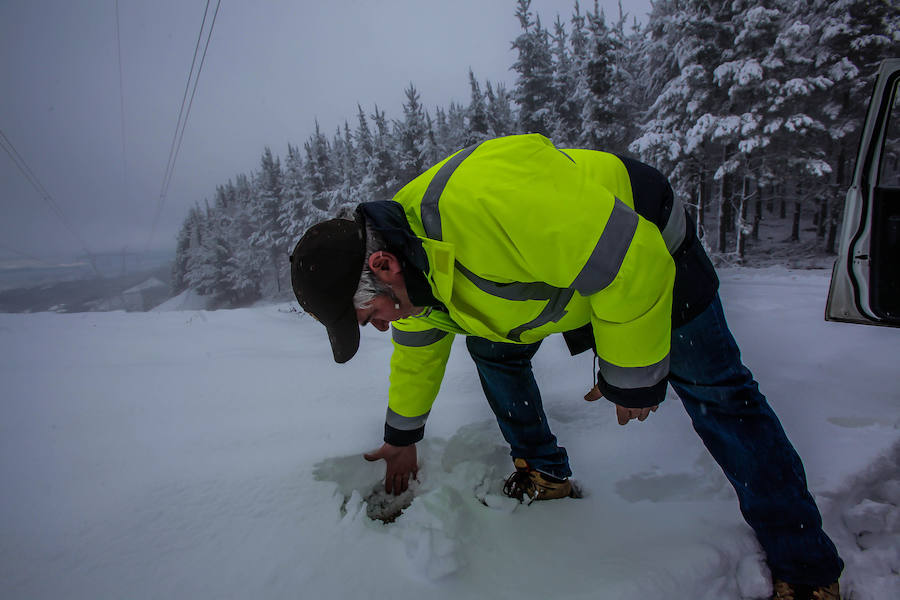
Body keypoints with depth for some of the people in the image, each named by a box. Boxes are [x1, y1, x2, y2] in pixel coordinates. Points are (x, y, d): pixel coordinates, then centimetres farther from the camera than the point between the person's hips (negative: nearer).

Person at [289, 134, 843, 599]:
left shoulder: (481, 199, -43)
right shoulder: (408, 253, -11)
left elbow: (631, 261, -36)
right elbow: (418, 349, 8)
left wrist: (631, 377, -23)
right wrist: (402, 438, 19)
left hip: (648, 247, -7)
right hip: (555, 262, 8)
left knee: (714, 392, -9)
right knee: (492, 345, 3)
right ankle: (545, 474, 18)